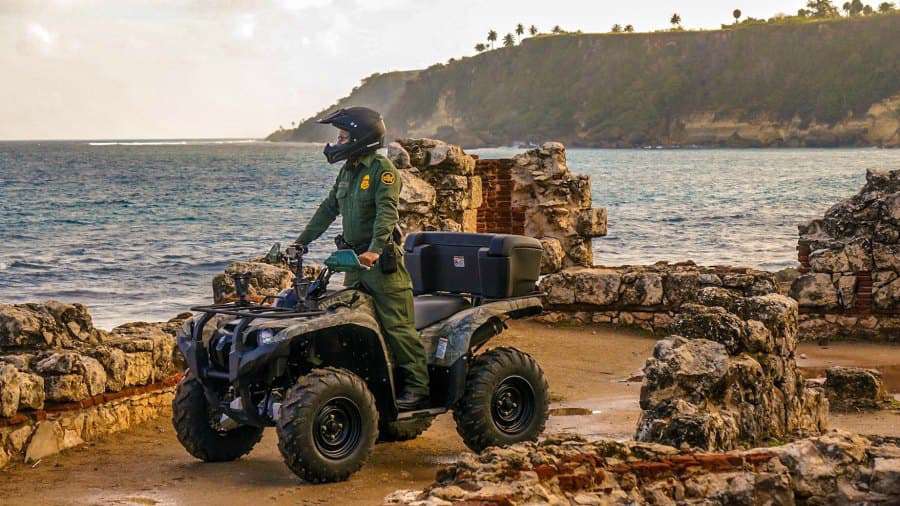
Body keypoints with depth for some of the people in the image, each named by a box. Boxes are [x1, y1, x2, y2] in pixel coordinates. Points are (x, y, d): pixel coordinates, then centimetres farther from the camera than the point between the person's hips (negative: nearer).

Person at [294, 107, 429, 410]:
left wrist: (375, 250, -35)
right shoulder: (348, 171, 16)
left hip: (381, 260, -9)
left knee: (396, 325, -9)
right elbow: (328, 209, 23)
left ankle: (418, 387, -6)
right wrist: (302, 241, 21)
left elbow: (386, 213, -23)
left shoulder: (382, 169, -10)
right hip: (354, 259, 9)